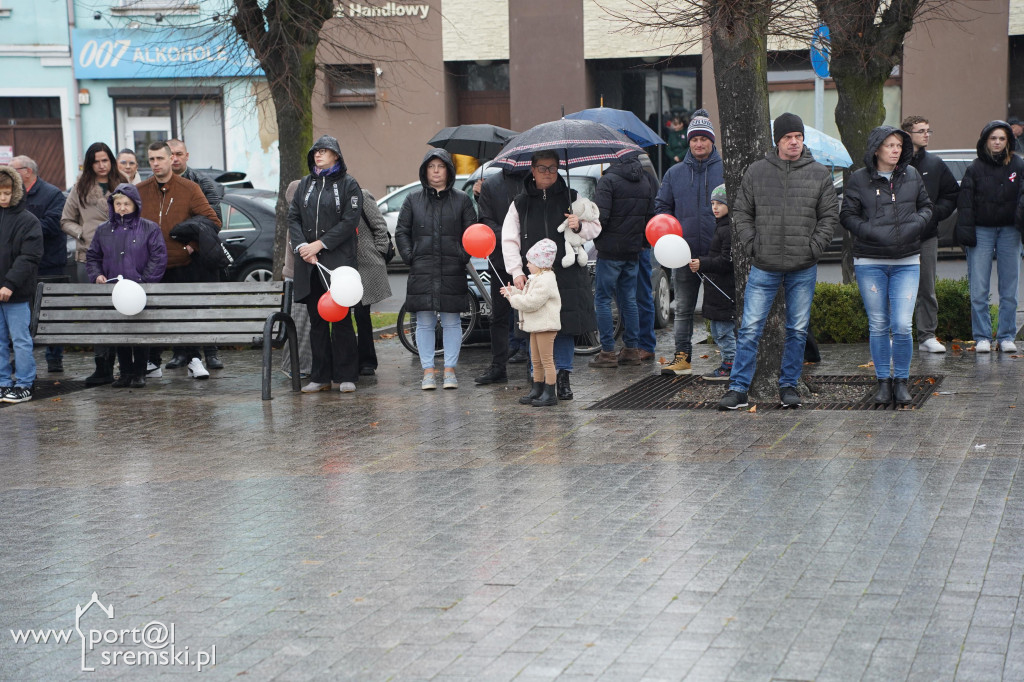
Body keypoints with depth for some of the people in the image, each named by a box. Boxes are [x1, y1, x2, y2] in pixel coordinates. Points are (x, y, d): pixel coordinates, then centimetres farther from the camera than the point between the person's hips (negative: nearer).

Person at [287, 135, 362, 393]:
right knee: (316, 321, 7)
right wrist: (302, 246, -8)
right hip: (308, 263, 5)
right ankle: (321, 377, 11)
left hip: (338, 260, -5)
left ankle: (345, 376, 2)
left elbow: (350, 221, -8)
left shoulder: (348, 184, 1)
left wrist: (319, 244, -13)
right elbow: (293, 217, 10)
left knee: (341, 319, -4)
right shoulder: (305, 184, 16)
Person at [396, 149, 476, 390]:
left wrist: (463, 257, -3)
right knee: (424, 322, 2)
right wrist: (410, 257, 0)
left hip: (452, 271, -1)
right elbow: (401, 232, 11)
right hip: (422, 271, 1)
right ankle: (428, 372, 8)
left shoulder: (461, 200, 7)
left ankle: (450, 370, 10)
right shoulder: (413, 200, 9)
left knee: (451, 322, 2)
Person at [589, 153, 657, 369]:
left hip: (610, 250, -7)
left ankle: (608, 352, -3)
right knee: (628, 300, 13)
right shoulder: (646, 182, 10)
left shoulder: (608, 180, -13)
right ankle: (632, 349, 14)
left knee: (602, 299, 0)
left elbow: (600, 215, -20)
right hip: (634, 250, 7)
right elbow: (652, 217, 12)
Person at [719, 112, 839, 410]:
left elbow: (829, 215, 6)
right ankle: (738, 388, 2)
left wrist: (814, 247, -5)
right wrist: (751, 245, -4)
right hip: (764, 267, -1)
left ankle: (789, 385, 21)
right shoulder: (756, 171, 3)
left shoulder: (819, 174, 3)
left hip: (803, 269, 1)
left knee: (797, 330, 8)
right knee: (750, 328, -4)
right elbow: (741, 212, 8)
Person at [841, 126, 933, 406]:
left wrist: (917, 224, -6)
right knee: (878, 325, 5)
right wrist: (873, 232, -15)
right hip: (869, 262, -1)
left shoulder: (912, 175, 6)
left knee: (902, 325, -8)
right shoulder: (859, 179, -1)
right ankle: (883, 381, 18)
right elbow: (847, 215, -1)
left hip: (907, 262, 1)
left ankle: (901, 381, 10)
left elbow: (926, 205, 15)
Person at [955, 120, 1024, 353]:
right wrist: (965, 230, -9)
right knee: (979, 290, -3)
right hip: (982, 231, -1)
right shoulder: (975, 168, 0)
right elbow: (965, 202, -1)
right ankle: (982, 337, 4)